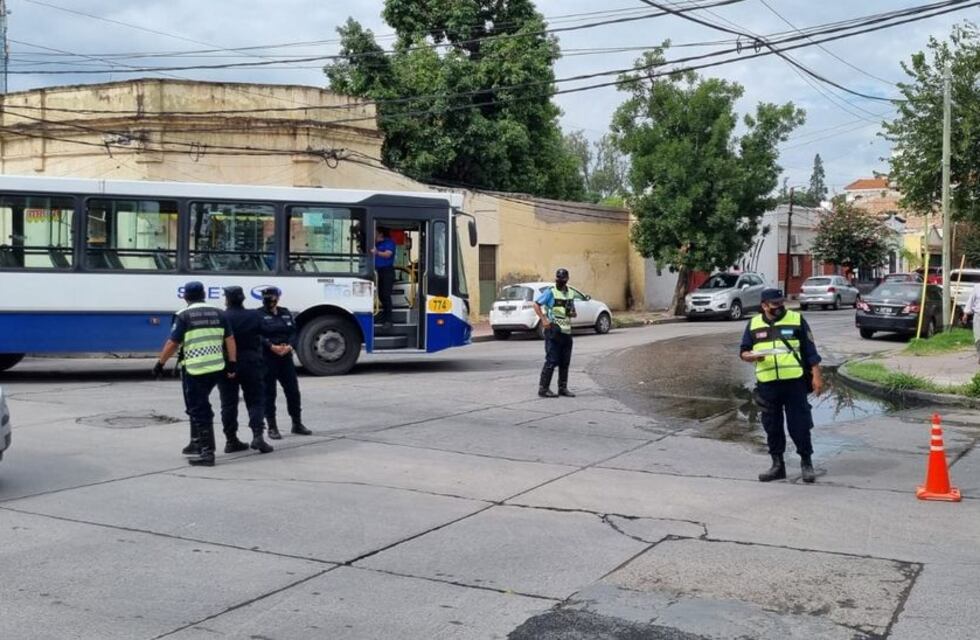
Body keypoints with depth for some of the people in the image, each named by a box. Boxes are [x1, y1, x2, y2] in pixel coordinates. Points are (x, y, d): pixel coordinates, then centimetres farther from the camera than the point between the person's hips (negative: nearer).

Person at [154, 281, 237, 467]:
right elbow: (230, 339, 7)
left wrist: (160, 363, 1)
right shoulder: (218, 313, 9)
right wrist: (232, 363, 9)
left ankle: (207, 452, -4)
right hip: (216, 369, 6)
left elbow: (172, 343, -9)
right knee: (199, 405, 23)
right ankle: (197, 443, 30)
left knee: (200, 410, -1)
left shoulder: (184, 316, -6)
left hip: (194, 370, -6)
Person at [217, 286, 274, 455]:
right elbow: (261, 334, 3)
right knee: (256, 401, 7)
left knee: (228, 403, 8)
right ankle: (258, 436, -9)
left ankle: (231, 440, 11)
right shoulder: (254, 316, -1)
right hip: (250, 364, 0)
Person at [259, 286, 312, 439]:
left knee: (293, 390, 7)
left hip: (286, 358, 5)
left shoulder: (285, 313, 13)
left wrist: (289, 346, -11)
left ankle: (297, 424, 19)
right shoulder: (259, 315, -3)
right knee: (269, 393, 1)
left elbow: (293, 332, 8)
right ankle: (272, 427, 8)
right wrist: (272, 347, -23)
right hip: (267, 359, -5)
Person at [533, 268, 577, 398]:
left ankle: (563, 388, 18)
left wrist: (572, 313, -1)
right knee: (552, 361, -8)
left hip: (566, 331, 7)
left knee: (565, 362, 10)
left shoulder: (569, 293, 14)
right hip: (553, 331, -7)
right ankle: (543, 388, -2)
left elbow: (573, 312, 23)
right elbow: (536, 304, -10)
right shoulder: (550, 292, -6)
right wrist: (544, 320, -18)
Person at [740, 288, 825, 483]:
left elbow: (810, 351, 4)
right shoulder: (754, 324, 10)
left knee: (799, 424, -1)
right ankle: (777, 464, 19)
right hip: (767, 385, 3)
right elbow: (744, 352, 12)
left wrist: (817, 376, -2)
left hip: (795, 382, -2)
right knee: (772, 426, 8)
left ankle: (806, 462, 14)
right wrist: (752, 356, -11)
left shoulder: (796, 320, 3)